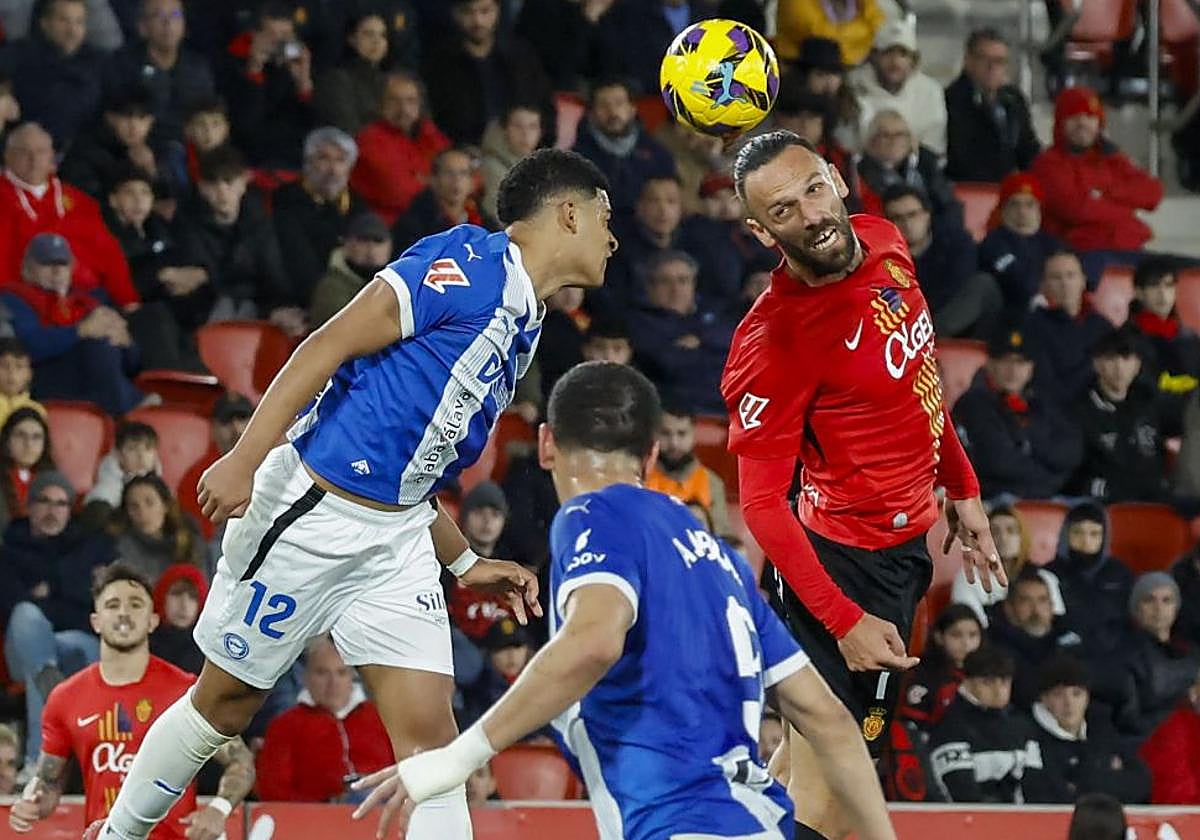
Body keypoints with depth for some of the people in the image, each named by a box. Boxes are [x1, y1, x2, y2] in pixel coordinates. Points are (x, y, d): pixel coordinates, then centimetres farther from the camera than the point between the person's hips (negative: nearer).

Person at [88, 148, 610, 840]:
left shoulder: (525, 329, 15)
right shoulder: (468, 262, -13)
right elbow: (329, 346, -17)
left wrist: (467, 563, 18)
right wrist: (244, 459, -23)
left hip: (397, 536, 8)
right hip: (308, 513, -8)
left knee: (431, 734, -5)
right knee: (223, 706, 9)